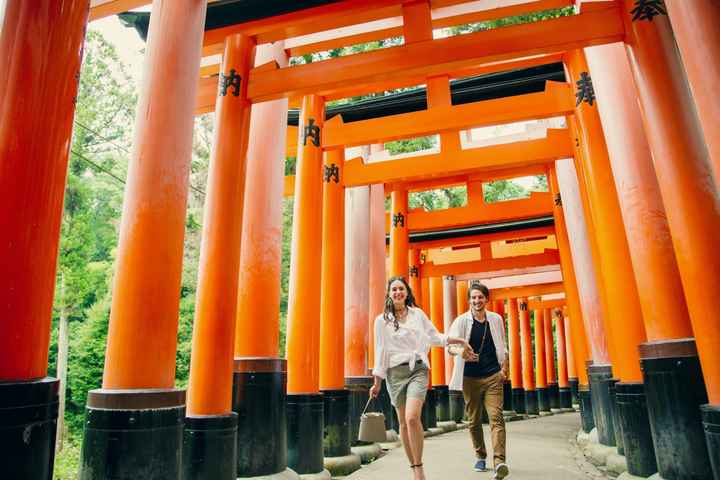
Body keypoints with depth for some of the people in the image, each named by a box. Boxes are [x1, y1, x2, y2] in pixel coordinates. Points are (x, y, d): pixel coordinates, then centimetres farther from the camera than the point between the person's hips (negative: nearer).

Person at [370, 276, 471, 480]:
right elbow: (381, 351, 6)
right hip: (395, 372, 1)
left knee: (412, 418, -19)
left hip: (417, 369, -1)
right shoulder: (382, 320, 4)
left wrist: (459, 340, 9)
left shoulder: (418, 313, 7)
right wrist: (377, 383, 6)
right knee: (403, 422, 5)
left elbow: (435, 337, 17)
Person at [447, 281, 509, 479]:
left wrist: (504, 368, 7)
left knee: (496, 417, -13)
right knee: (474, 421, 10)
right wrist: (460, 351, -35)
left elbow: (502, 346, 17)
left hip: (493, 376, 0)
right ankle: (480, 457, 28)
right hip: (470, 378, 0)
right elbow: (450, 344, -14)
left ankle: (499, 462, -17)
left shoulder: (496, 319, 6)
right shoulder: (461, 321, -2)